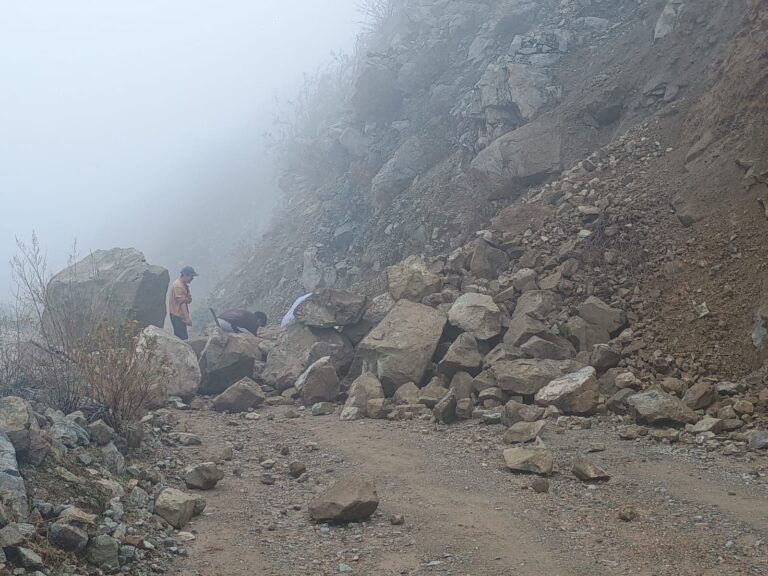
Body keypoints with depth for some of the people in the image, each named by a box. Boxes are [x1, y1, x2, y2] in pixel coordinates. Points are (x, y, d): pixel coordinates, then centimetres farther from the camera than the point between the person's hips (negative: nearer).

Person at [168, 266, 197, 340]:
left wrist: (188, 298, -2)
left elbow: (188, 300, 19)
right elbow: (182, 302, -24)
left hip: (180, 315, 10)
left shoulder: (184, 285, 10)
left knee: (179, 337, 14)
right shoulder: (178, 286, -21)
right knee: (183, 337, -10)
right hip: (177, 315, -10)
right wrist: (187, 318, -26)